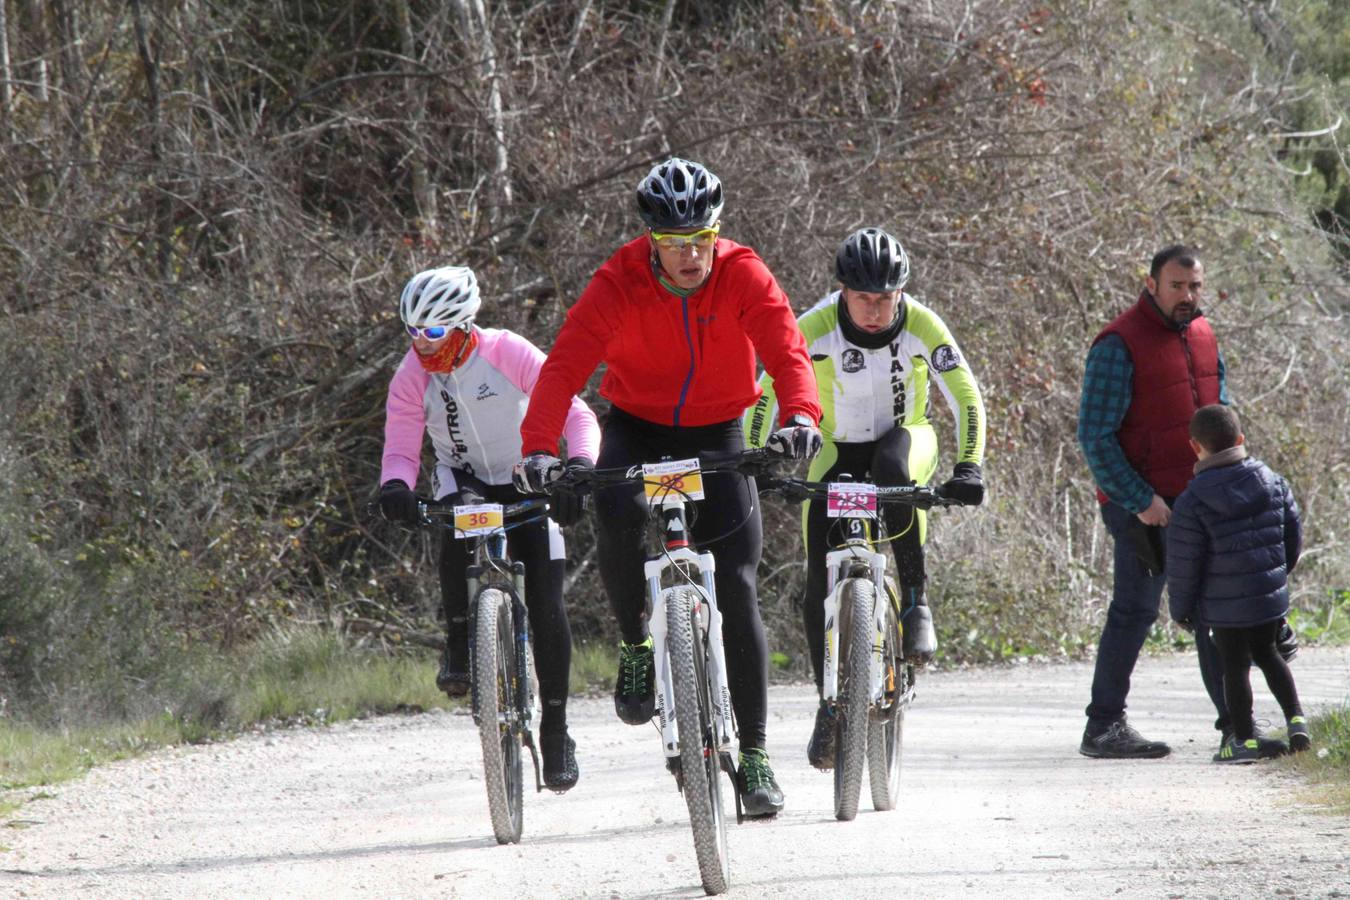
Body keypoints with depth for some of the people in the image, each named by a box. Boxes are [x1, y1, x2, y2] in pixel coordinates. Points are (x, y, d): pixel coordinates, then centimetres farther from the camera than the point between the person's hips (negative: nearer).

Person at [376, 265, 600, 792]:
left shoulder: (508, 354, -23)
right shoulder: (413, 374, -15)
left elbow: (576, 415, -26)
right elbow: (400, 447, -17)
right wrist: (396, 487, -40)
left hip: (526, 486, -1)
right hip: (462, 479, 1)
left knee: (547, 610, -9)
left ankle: (555, 732, 3)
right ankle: (459, 645, -16)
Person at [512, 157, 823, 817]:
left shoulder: (743, 276, -19)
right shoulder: (619, 284, -20)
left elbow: (786, 350, -31)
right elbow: (565, 366, -29)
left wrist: (800, 416, -52)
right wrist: (538, 449, -45)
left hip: (718, 434, 1)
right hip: (637, 427, -1)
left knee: (737, 590, -6)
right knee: (616, 512, -34)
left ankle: (752, 752, 4)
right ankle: (636, 645, -9)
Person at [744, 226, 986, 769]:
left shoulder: (922, 327, -21)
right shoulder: (815, 329, -22)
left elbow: (966, 398, -21)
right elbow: (766, 397, -20)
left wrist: (967, 467, -34)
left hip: (903, 436, -1)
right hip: (837, 449, 1)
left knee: (892, 468, -39)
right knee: (821, 583, -10)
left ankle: (914, 604, -24)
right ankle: (831, 706, 5)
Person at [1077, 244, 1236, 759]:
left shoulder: (1202, 335, 12)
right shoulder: (1120, 344, -12)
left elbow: (1220, 409, 24)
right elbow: (1095, 436, -15)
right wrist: (1139, 500, -17)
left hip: (1199, 500, 7)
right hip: (1145, 505, -7)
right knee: (1135, 611, -6)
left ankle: (1236, 721, 16)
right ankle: (1104, 727, 0)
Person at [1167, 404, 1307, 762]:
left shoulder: (1192, 502, -14)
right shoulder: (1273, 483, -1)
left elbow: (1184, 564, -11)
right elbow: (1293, 534, 9)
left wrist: (1181, 610, 2)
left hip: (1225, 606, -4)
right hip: (1271, 597, 4)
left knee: (1235, 666, 7)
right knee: (1267, 653, 24)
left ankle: (1245, 739, 9)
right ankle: (1296, 720, 17)